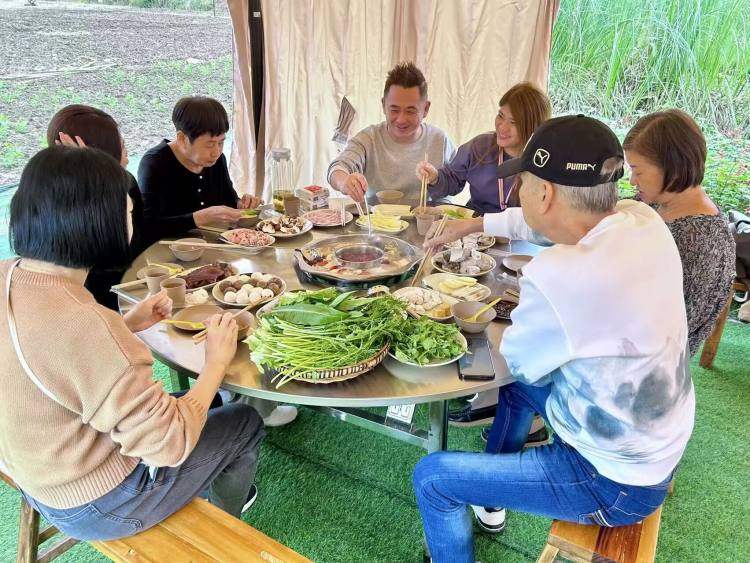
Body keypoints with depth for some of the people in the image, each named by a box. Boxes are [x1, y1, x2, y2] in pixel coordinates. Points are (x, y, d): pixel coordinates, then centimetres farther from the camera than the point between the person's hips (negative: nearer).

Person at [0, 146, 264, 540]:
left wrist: (127, 325, 0)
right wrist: (217, 361, -16)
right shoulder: (82, 326, -39)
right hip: (97, 507, -7)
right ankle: (223, 521, 42)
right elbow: (170, 444, -29)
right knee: (246, 423, 12)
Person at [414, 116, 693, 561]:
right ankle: (492, 502, 47)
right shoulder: (643, 219, -12)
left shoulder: (559, 276, -37)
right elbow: (549, 222, 9)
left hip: (615, 483, -8)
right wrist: (476, 224, 18)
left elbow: (521, 362, -16)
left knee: (431, 477, 0)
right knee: (515, 381, 29)